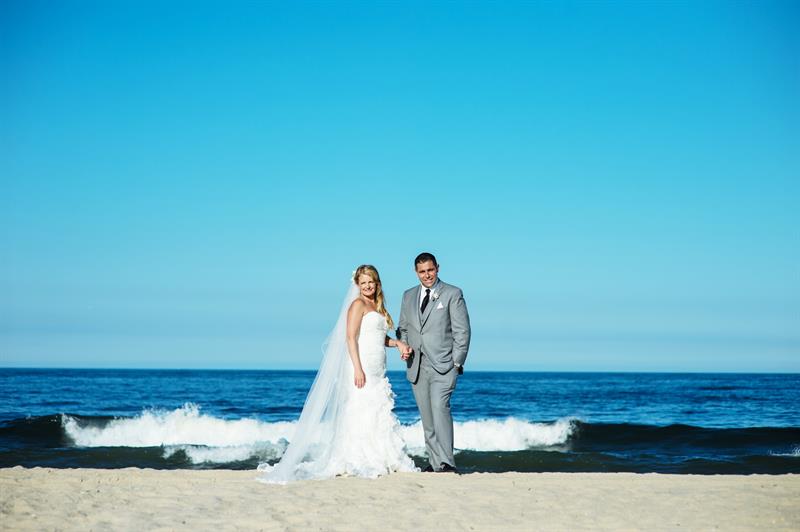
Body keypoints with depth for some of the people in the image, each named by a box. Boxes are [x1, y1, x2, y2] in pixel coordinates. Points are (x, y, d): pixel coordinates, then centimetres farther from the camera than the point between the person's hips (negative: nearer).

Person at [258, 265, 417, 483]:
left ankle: (379, 461, 9)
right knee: (362, 413, -9)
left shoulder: (377, 306, 19)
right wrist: (358, 368, -22)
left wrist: (398, 343, 6)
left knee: (379, 415, 6)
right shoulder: (358, 304, -6)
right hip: (362, 368, -8)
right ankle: (357, 463, -7)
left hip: (377, 371, 8)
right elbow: (350, 337, -14)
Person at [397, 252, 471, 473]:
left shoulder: (453, 294, 1)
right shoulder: (408, 296, 15)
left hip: (443, 365, -5)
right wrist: (403, 346, 2)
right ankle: (435, 462, 12)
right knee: (427, 417, 5)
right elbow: (403, 328, 23)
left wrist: (456, 363, -8)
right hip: (417, 367, 5)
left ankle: (447, 462, -25)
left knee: (440, 408, -21)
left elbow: (462, 331, -2)